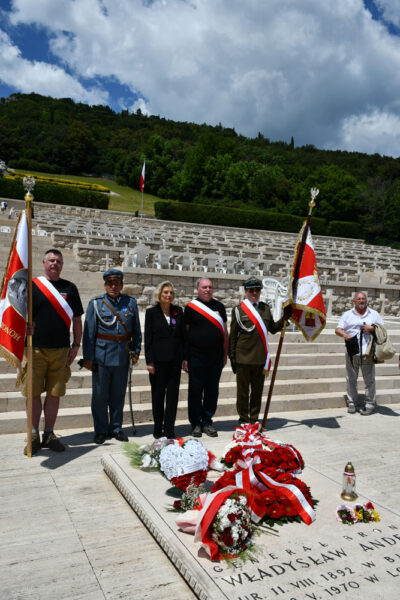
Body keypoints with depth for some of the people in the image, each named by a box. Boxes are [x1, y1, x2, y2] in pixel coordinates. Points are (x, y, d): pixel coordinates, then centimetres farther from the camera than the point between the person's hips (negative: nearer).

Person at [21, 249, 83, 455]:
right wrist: (26, 327, -17)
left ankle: (49, 434, 19)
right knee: (34, 393, 3)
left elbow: (77, 319, 12)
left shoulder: (70, 288, 10)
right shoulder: (32, 285, 4)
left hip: (61, 350, 2)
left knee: (54, 393, 7)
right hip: (36, 348, -2)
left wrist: (75, 345, 7)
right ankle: (34, 436, 15)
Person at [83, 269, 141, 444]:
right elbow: (88, 332, -2)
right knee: (100, 395, 5)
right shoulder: (96, 303, 0)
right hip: (101, 355, -2)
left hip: (123, 356, 2)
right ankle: (101, 431, 18)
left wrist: (136, 351, 5)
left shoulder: (131, 303, 6)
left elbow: (136, 330, 11)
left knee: (118, 394, 11)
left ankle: (116, 428, 24)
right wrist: (88, 357, -6)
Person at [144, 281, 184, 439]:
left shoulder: (178, 311, 7)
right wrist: (149, 361, -8)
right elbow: (147, 337, -2)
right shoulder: (152, 312, 0)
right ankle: (158, 429, 20)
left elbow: (182, 335, 9)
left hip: (175, 359, 2)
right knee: (158, 395, 7)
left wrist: (184, 358, 4)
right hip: (158, 359, -2)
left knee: (173, 394, 4)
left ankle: (169, 430, 12)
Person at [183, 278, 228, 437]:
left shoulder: (219, 306, 11)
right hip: (196, 357, -3)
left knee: (212, 391, 9)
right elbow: (185, 332, 0)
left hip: (216, 358, 3)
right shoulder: (191, 307, 0)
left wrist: (225, 354, 13)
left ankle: (207, 422, 20)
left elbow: (224, 331, 16)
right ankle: (196, 424, 16)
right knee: (195, 391, 4)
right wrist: (185, 358, -4)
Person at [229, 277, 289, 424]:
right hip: (243, 358, -4)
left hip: (260, 358, 4)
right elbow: (232, 336, -1)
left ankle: (254, 419, 25)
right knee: (243, 391, 6)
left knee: (257, 391, 12)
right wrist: (232, 356, -4)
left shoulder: (265, 308, 11)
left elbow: (273, 328, 18)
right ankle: (243, 420, 19)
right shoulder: (238, 310, 0)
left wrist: (285, 317, 6)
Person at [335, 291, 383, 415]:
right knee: (351, 379, 6)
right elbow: (338, 329, 5)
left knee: (369, 379, 1)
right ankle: (351, 402, 18)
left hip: (368, 353, -1)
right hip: (352, 353, 1)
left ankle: (370, 404, 11)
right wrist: (344, 335, -17)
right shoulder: (347, 315, 11)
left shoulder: (374, 314, 12)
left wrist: (371, 328, -7)